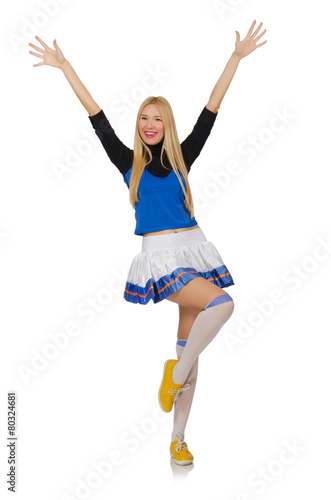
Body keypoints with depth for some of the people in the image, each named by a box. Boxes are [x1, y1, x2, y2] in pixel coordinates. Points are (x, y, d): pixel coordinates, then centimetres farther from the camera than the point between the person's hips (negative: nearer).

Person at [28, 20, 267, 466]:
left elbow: (211, 110, 9)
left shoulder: (181, 158, 10)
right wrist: (65, 67, 3)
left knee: (189, 349, 6)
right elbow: (97, 117, 3)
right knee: (222, 303, -28)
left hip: (194, 249, 4)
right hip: (160, 257, -3)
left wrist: (236, 58, 9)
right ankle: (175, 375, -6)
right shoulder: (128, 162, 5)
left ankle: (178, 440, 18)